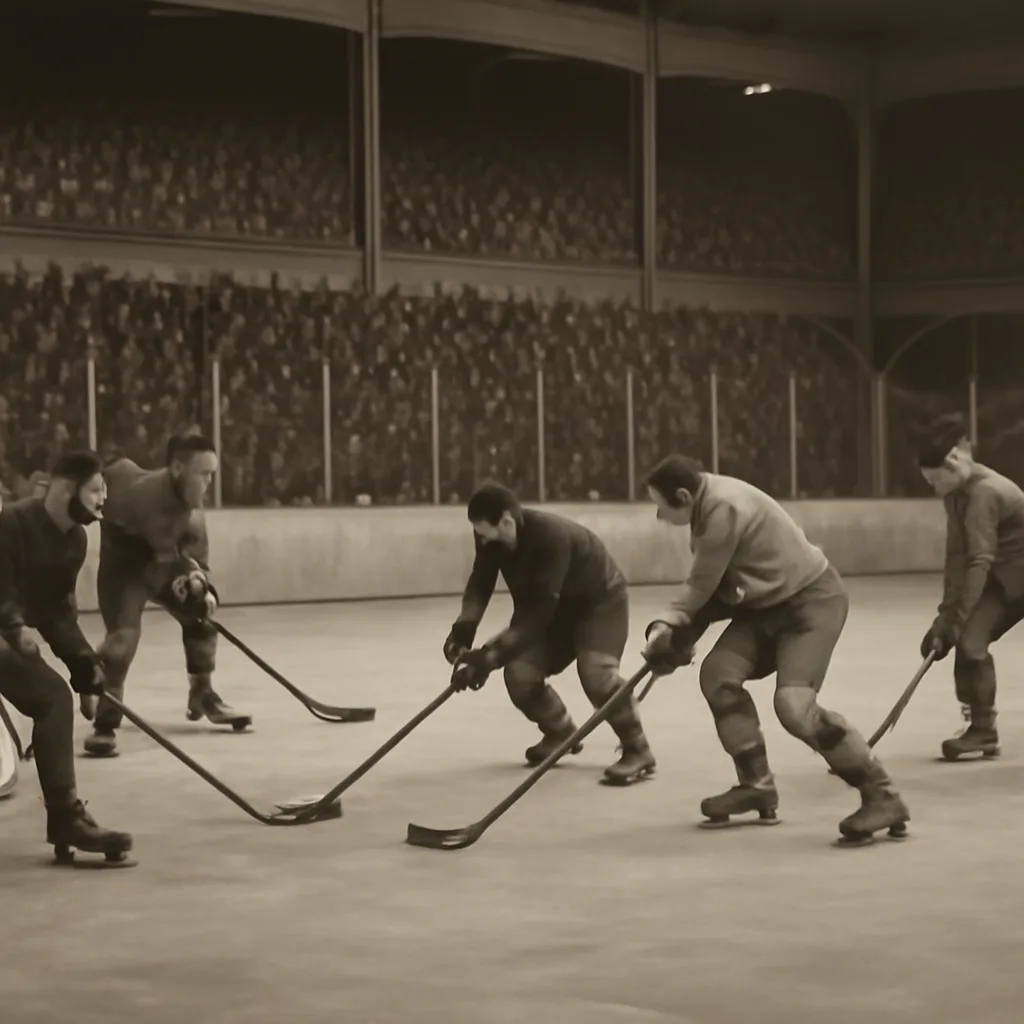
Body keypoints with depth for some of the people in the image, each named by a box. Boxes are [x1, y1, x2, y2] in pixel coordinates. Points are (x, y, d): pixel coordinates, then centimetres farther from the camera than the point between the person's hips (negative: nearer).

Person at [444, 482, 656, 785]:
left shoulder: (551, 537, -39)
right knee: (519, 674, -7)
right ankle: (559, 733, 21)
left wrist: (493, 655, -42)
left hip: (601, 601, -7)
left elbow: (540, 611, -40)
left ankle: (637, 751, -13)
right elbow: (481, 582, -10)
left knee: (595, 671, -28)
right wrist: (464, 629, -29)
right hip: (556, 607, 7)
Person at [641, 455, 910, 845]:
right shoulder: (707, 503, 3)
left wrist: (669, 622, -2)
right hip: (768, 601, 10)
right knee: (719, 673, 0)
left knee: (794, 704, -21)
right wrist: (679, 630, 1)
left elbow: (701, 585, -17)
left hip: (812, 599, -10)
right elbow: (712, 584, 9)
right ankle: (757, 784, 12)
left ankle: (882, 797, -15)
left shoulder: (724, 509, -27)